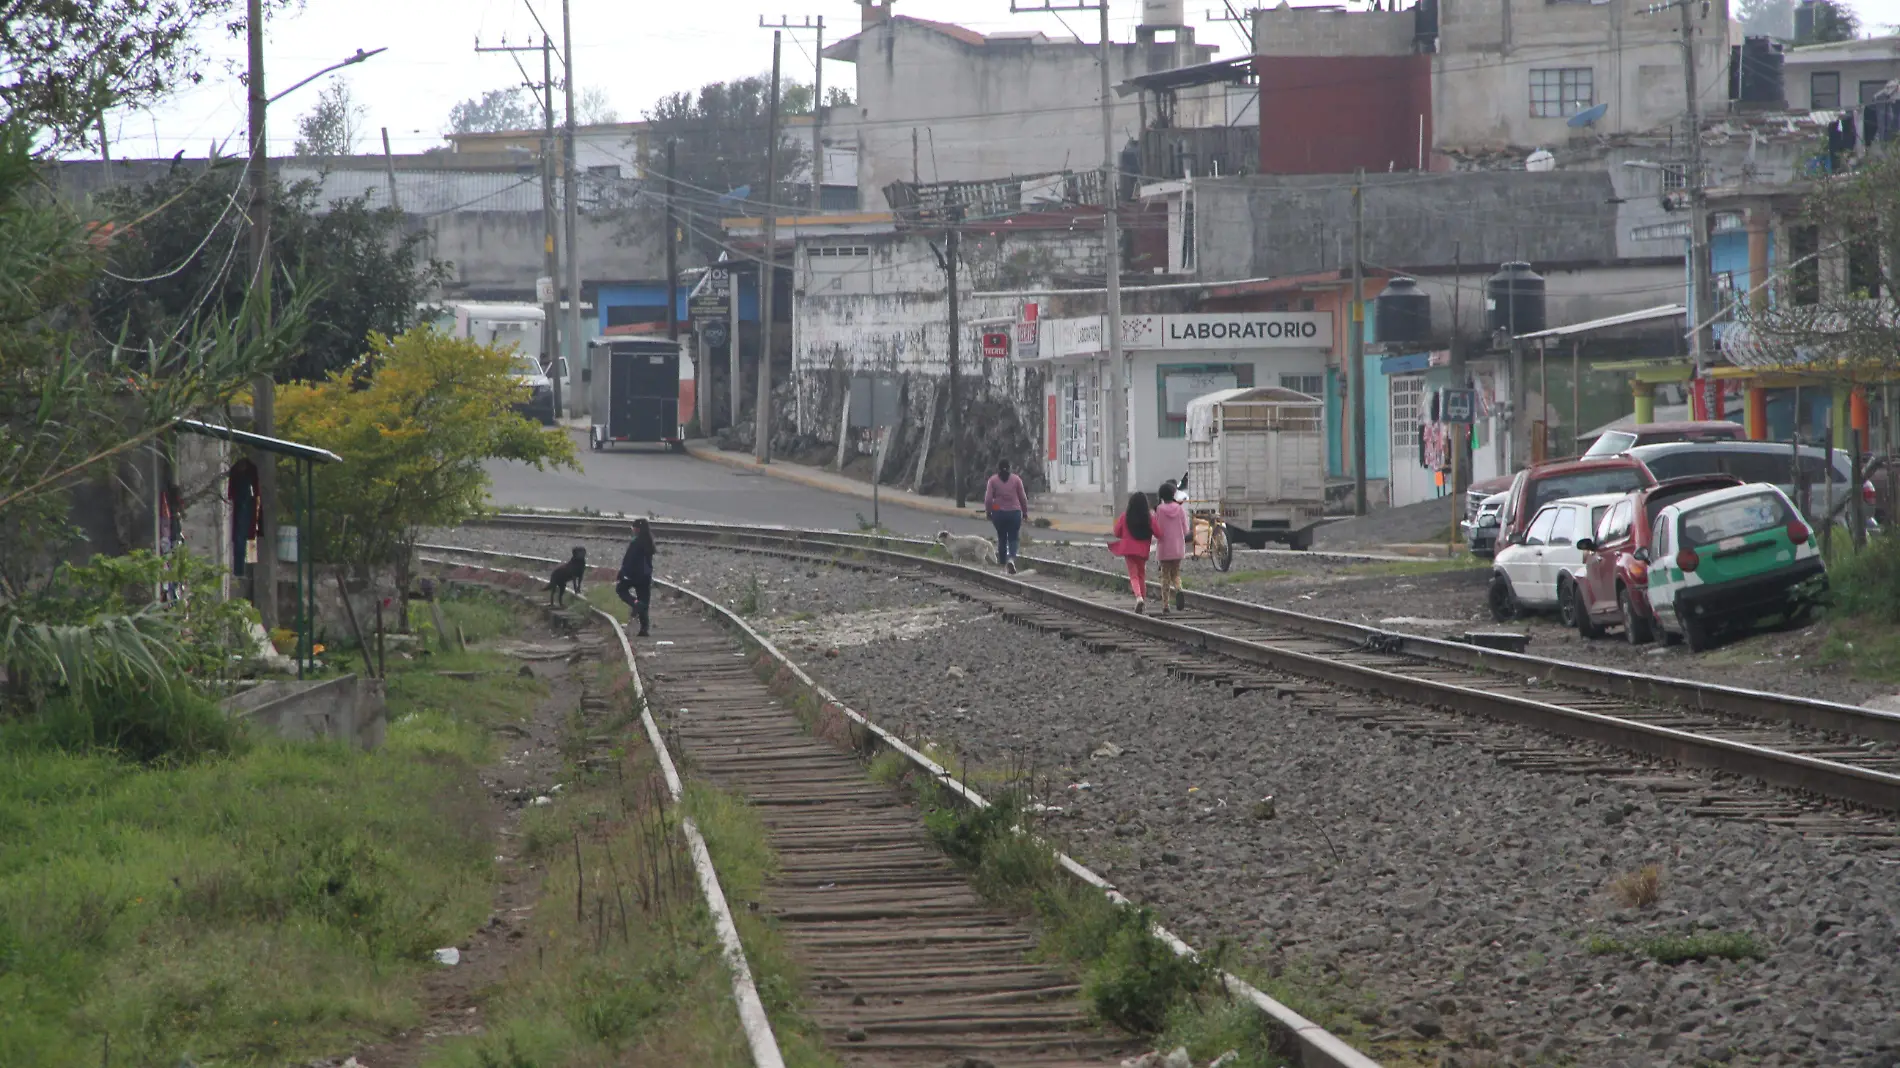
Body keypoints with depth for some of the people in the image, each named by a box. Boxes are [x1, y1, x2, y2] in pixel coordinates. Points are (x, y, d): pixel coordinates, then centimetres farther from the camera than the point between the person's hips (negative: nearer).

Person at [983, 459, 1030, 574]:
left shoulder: (993, 480, -1)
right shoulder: (1016, 479, 0)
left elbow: (988, 499, -4)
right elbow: (1023, 497, 3)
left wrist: (988, 512, 8)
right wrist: (1025, 512, 14)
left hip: (999, 513, 1)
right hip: (1014, 512, -1)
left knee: (1001, 538, 13)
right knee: (1013, 538, 2)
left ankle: (1003, 564, 17)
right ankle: (1011, 559, -24)